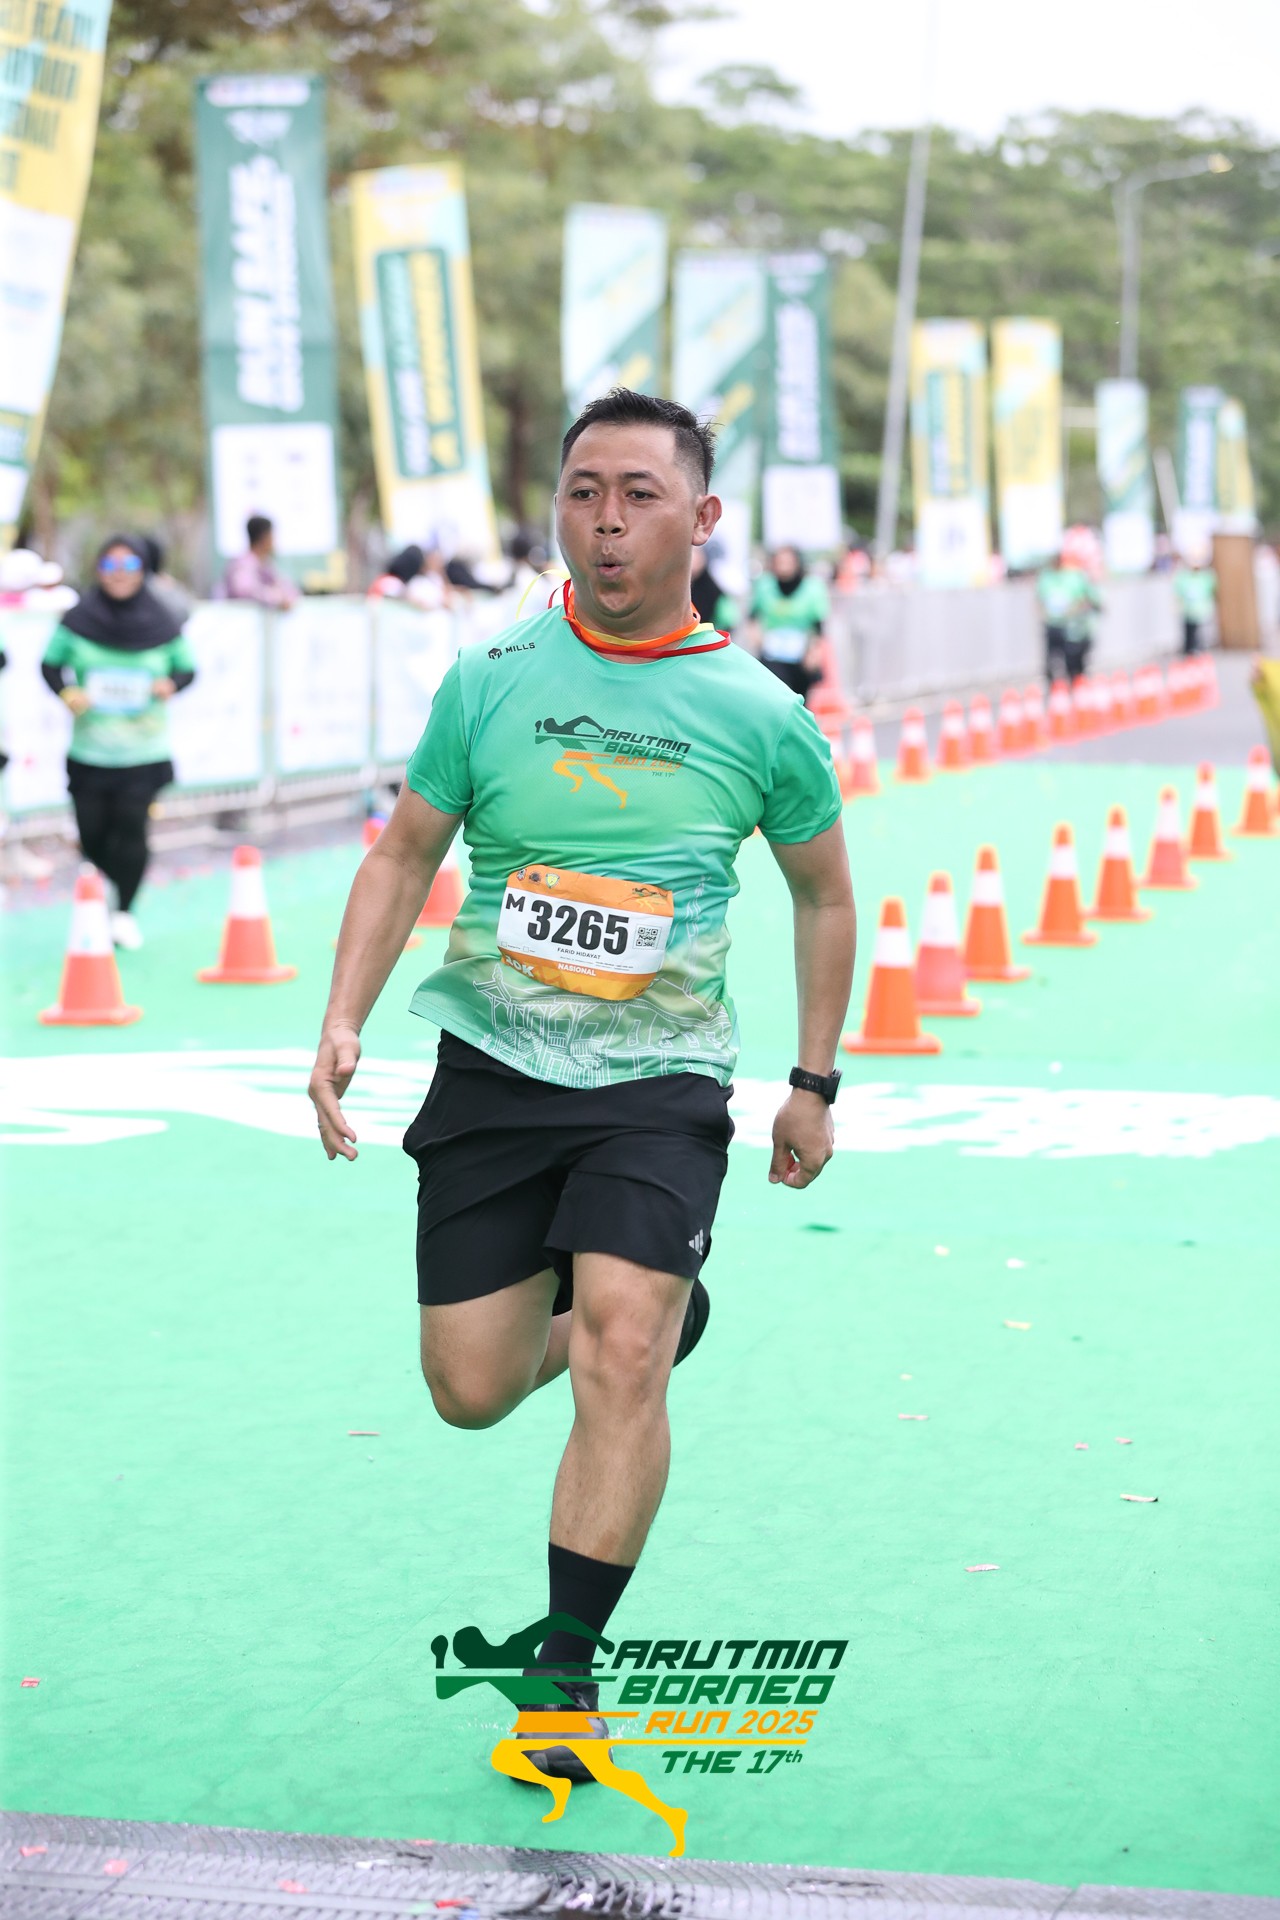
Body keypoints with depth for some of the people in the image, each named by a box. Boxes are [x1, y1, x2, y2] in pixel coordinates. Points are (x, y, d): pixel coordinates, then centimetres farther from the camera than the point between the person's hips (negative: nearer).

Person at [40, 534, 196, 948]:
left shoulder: (163, 624, -1)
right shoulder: (78, 619, -3)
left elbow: (187, 668, 10)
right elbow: (50, 664, 6)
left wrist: (171, 684, -11)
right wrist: (66, 692, -12)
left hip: (143, 750, -1)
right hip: (89, 751, 1)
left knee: (131, 827, -12)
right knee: (92, 833, 3)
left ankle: (125, 911, 5)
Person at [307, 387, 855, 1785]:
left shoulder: (759, 715, -3)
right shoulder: (491, 680, -2)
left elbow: (823, 893, 12)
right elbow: (406, 855, 7)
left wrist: (814, 1082, 12)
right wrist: (344, 1018, -5)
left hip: (660, 1085, -2)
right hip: (491, 1068, 2)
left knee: (620, 1344, -21)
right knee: (472, 1392, 4)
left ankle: (566, 1670, -10)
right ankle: (663, 1309, 36)